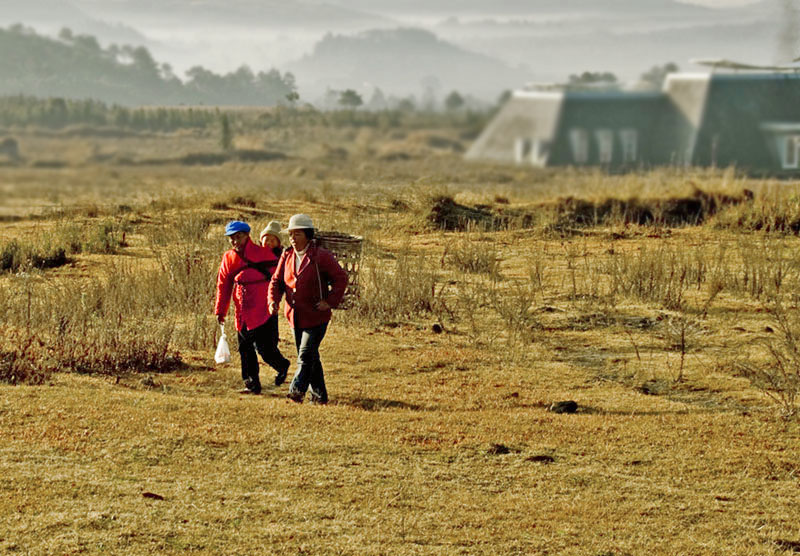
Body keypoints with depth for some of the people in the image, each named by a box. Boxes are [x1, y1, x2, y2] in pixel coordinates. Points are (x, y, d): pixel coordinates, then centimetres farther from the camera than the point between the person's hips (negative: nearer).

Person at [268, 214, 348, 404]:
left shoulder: (321, 256, -9)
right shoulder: (287, 257, 8)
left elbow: (341, 278, -6)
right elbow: (276, 281, 10)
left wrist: (330, 302, -13)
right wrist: (273, 300, -9)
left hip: (316, 316, -6)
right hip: (296, 316, 6)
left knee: (306, 355, -13)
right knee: (310, 358, 11)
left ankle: (297, 389, -11)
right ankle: (319, 394, 19)